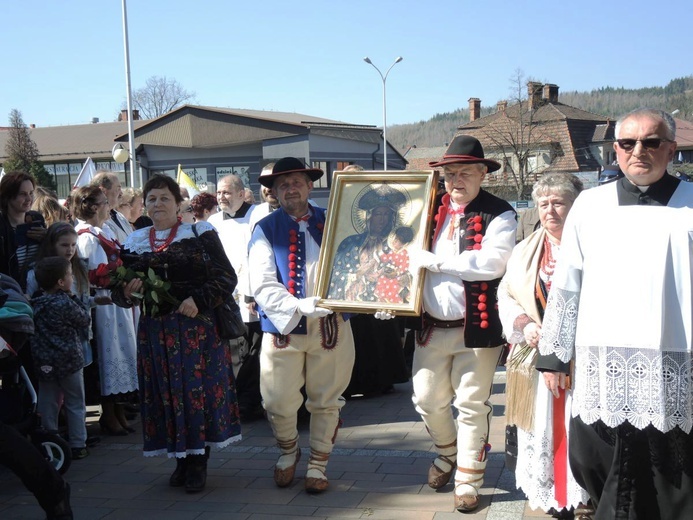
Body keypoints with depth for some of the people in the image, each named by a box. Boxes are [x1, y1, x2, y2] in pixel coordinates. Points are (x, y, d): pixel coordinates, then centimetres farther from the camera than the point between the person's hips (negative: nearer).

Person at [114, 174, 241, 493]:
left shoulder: (200, 234, 1)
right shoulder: (134, 242, 11)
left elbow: (227, 277, -5)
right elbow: (118, 291, 12)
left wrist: (199, 300, -18)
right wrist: (126, 293, -11)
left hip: (197, 327, -3)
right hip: (154, 331, 3)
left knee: (198, 389, -2)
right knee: (166, 392, 5)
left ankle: (199, 463, 8)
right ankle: (181, 459, 18)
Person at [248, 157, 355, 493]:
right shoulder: (265, 229, -2)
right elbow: (262, 286, -12)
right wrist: (299, 306, -26)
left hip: (330, 323, 2)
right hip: (284, 326, -1)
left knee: (326, 401, 10)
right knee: (279, 404, 2)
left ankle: (318, 465, 29)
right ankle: (288, 452, 33)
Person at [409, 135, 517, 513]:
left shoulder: (498, 214, -8)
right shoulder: (432, 208, 8)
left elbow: (492, 262, -23)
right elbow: (407, 249, 19)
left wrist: (434, 261, -20)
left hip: (476, 327, -4)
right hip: (431, 325, 5)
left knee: (472, 405, 5)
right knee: (428, 401, 11)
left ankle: (468, 480, 19)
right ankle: (448, 454, 39)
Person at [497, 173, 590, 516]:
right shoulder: (525, 250, 14)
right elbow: (506, 295, 14)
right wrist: (524, 325, -5)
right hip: (537, 359, 4)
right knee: (539, 432, 7)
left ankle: (583, 500, 8)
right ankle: (546, 496, 19)